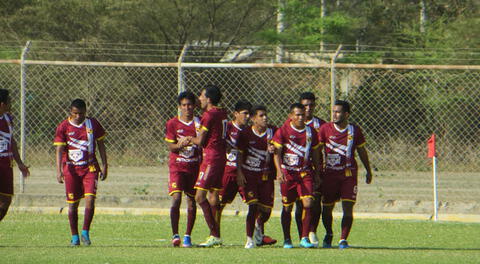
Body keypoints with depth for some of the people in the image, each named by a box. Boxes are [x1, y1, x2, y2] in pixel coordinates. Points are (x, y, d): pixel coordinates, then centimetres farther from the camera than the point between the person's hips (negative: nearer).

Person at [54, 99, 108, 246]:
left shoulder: (93, 124, 2)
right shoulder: (64, 127, -3)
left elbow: (101, 145, 10)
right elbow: (59, 150, -7)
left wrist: (104, 166, 6)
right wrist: (59, 171, -16)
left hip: (90, 168, 0)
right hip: (71, 169, 0)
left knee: (90, 199, -15)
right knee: (73, 204, 4)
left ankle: (85, 232, -3)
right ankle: (74, 237, 16)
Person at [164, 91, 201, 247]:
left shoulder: (199, 123, 5)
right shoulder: (172, 124, 3)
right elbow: (170, 146, -2)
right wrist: (180, 145, -23)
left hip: (195, 166, 2)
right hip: (177, 166, -2)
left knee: (192, 202, 3)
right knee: (176, 198, -16)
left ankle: (187, 236, 12)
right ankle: (175, 235, -12)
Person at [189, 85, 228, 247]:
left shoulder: (208, 115, -12)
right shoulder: (223, 113, 14)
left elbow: (200, 141, -11)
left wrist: (189, 139, 10)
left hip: (211, 158, -9)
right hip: (222, 158, 9)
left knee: (200, 197, -11)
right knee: (214, 197, 12)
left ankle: (214, 235, -17)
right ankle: (216, 237, 12)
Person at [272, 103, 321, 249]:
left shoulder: (311, 132, 7)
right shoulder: (283, 131, -3)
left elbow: (315, 154, 16)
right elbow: (277, 153, -7)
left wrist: (317, 174, 15)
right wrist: (279, 170, -21)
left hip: (305, 172, 2)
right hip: (288, 173, -2)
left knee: (308, 204, -12)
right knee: (287, 207, 5)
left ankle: (305, 238, -5)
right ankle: (287, 240, 16)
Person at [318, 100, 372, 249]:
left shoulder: (354, 130, 2)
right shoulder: (325, 129, -2)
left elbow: (362, 151, 14)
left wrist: (368, 171, 19)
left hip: (349, 174, 0)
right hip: (330, 174, 0)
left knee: (348, 208, -10)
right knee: (327, 208, 6)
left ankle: (343, 239, -4)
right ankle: (328, 234, 31)